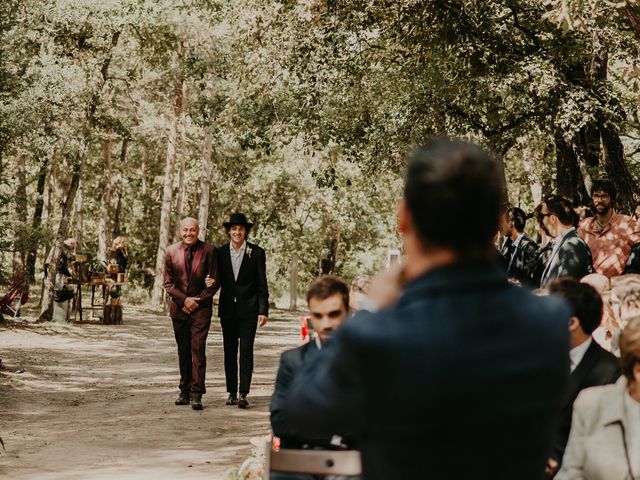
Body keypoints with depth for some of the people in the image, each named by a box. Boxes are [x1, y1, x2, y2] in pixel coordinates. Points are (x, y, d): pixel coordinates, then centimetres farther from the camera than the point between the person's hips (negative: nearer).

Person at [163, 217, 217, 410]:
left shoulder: (208, 251, -2)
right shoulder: (172, 251, 4)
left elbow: (214, 281, -1)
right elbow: (168, 282, 5)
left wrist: (197, 300, -8)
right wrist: (184, 299, -8)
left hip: (201, 307, -3)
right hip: (179, 307, 3)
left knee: (198, 349, -11)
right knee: (183, 351, 9)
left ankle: (197, 394, -11)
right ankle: (185, 392, 17)